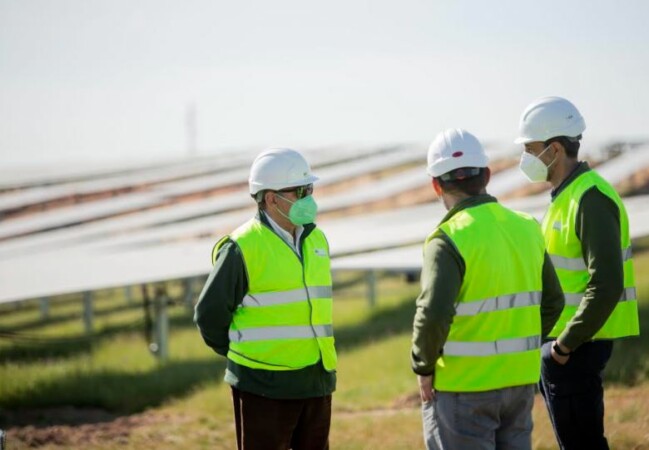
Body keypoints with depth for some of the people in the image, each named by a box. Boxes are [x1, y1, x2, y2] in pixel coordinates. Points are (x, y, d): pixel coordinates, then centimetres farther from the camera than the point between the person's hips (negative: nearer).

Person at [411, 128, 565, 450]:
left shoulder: (449, 239, -17)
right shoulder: (525, 229, 5)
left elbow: (434, 315, -26)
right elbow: (551, 303, 14)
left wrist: (423, 367, -11)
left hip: (463, 387, -6)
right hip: (520, 380, 6)